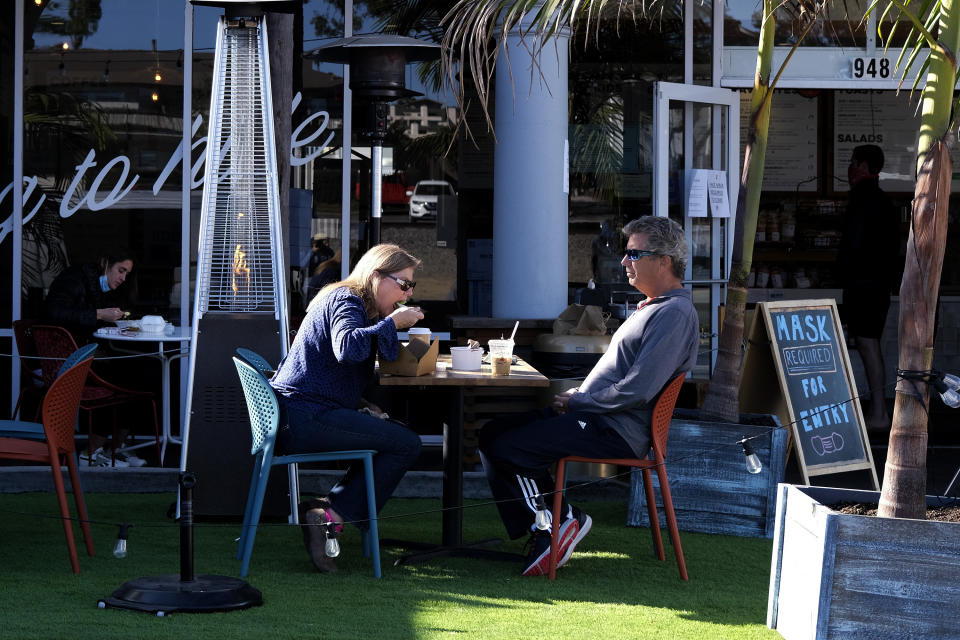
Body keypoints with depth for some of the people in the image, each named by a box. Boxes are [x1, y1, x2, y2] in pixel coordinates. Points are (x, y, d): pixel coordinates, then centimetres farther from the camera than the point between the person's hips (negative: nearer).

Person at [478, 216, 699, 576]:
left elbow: (636, 391, -24)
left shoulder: (675, 314, -15)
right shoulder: (652, 308, 19)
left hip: (617, 431, -11)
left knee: (507, 448, -19)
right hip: (595, 416, 11)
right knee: (493, 434, 7)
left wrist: (576, 402, -12)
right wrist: (577, 396, 8)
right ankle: (543, 530, 5)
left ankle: (560, 521, -2)